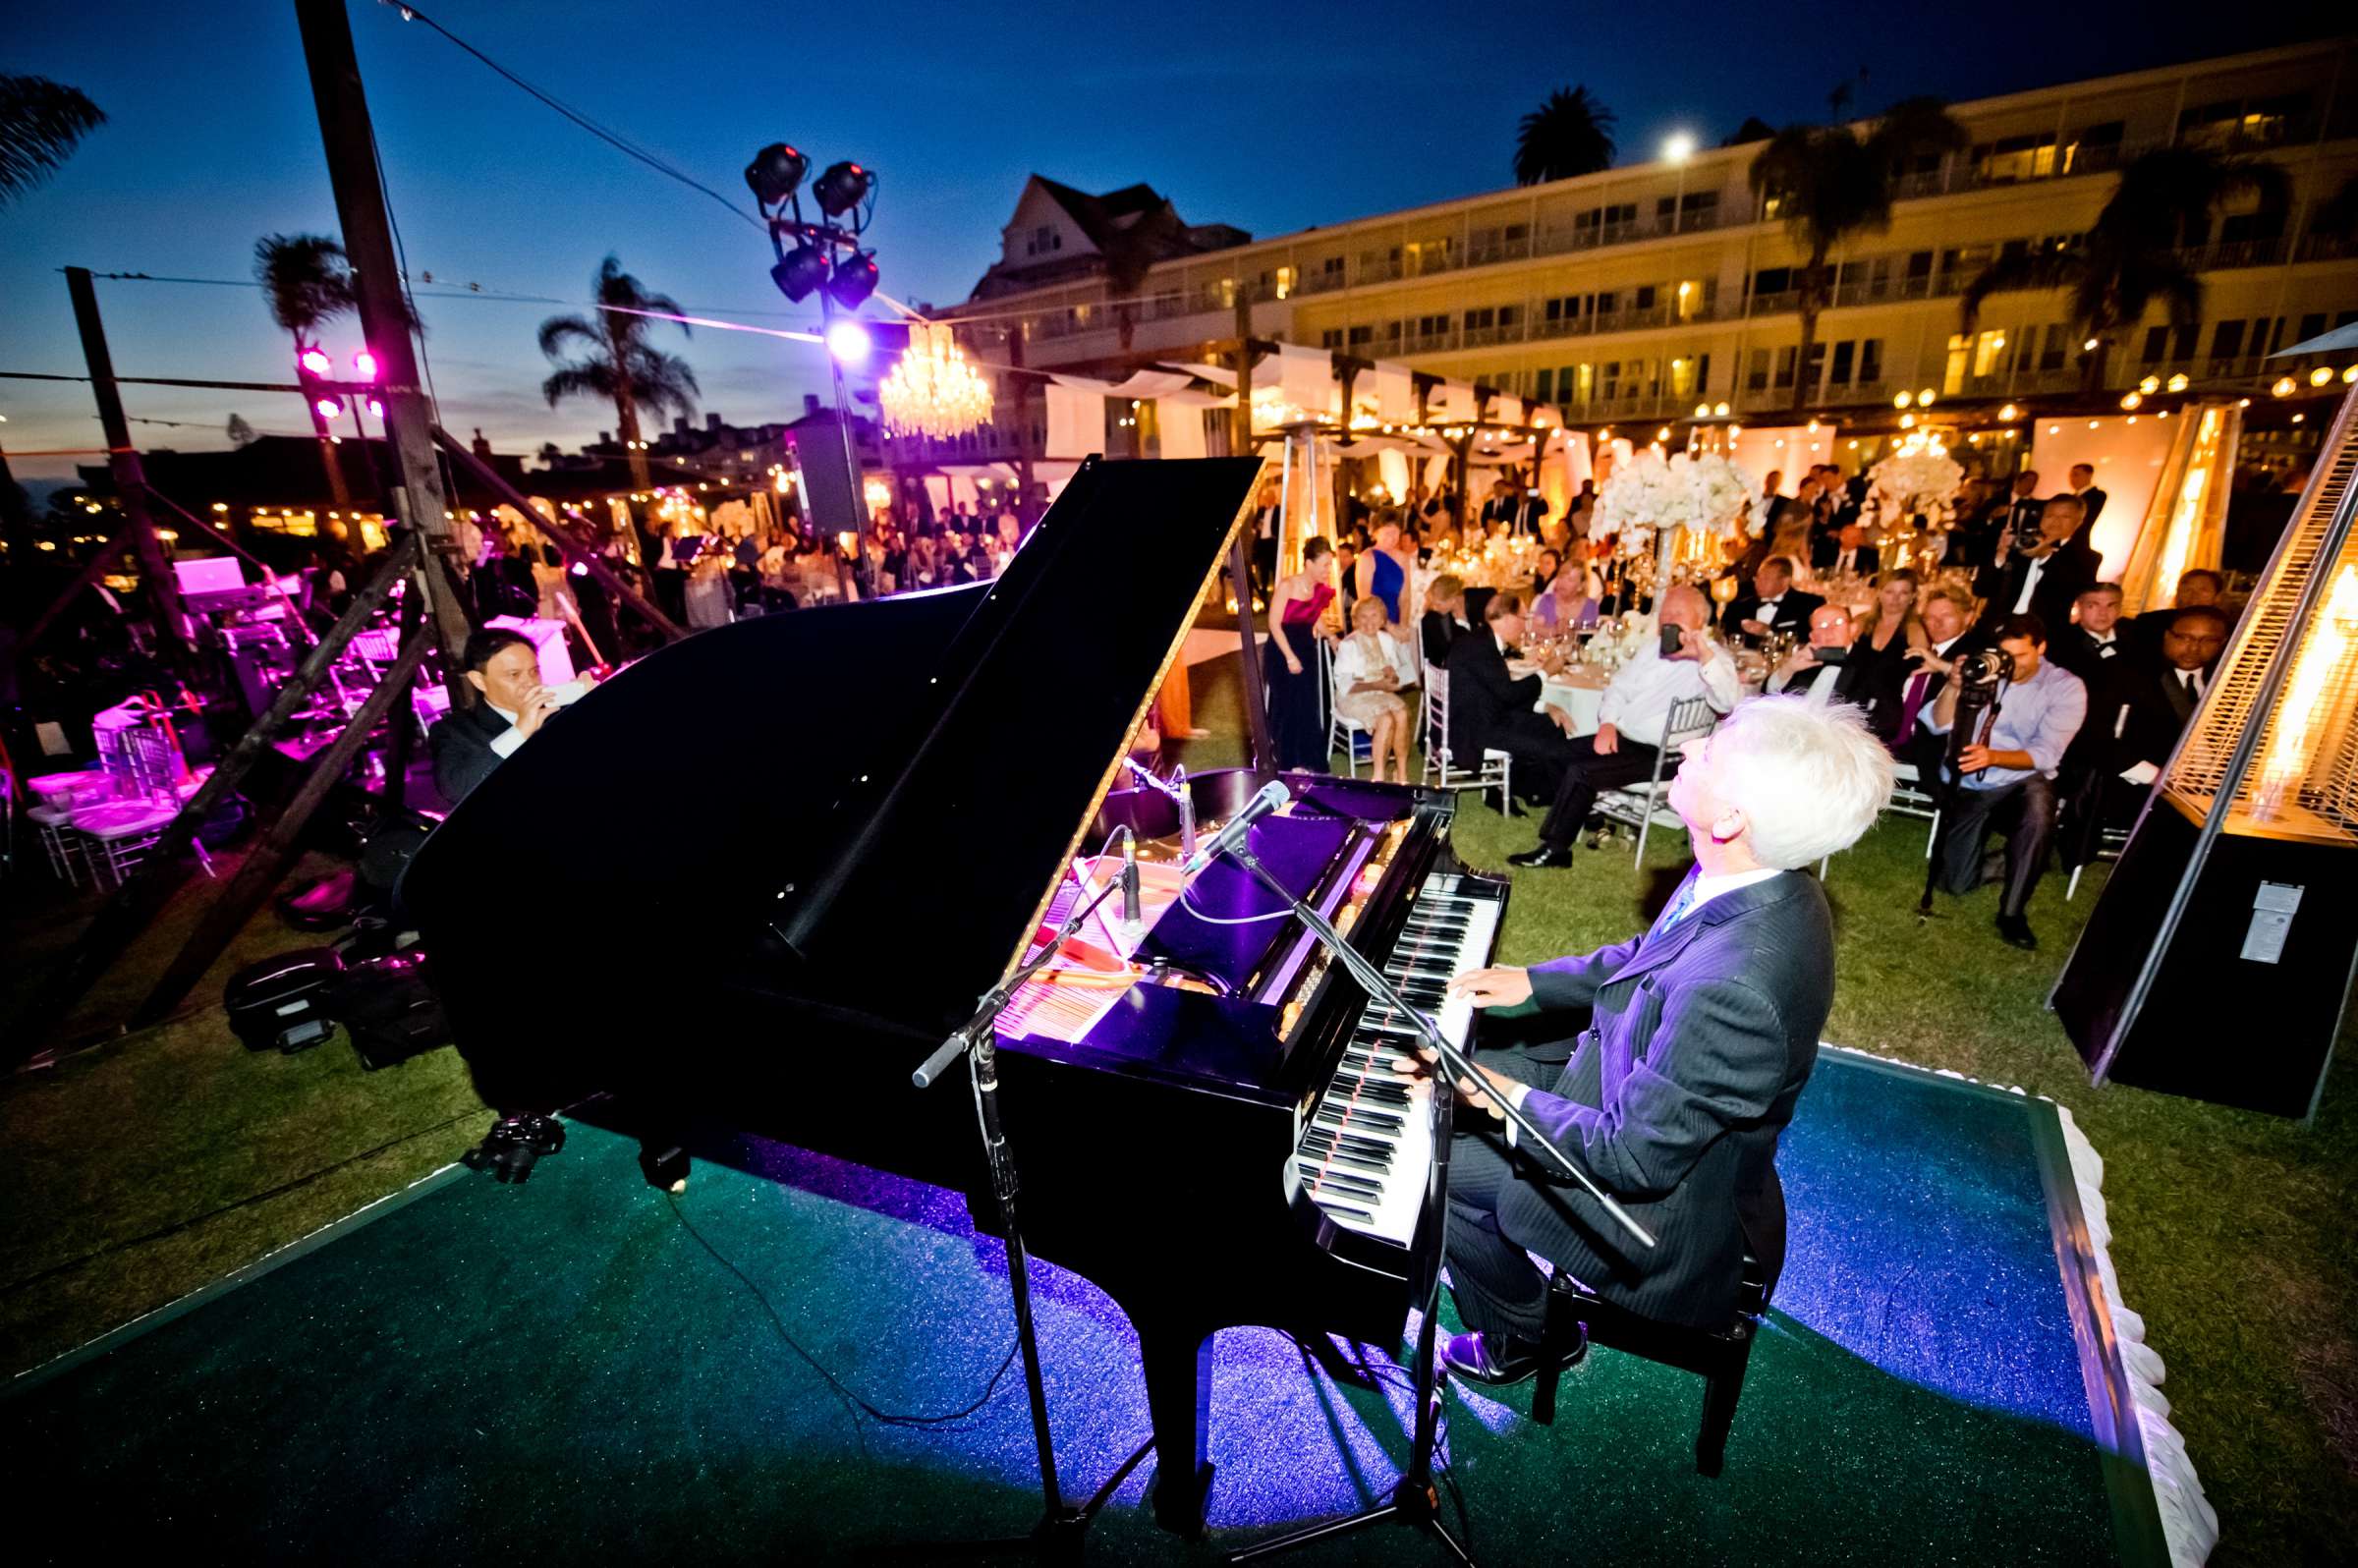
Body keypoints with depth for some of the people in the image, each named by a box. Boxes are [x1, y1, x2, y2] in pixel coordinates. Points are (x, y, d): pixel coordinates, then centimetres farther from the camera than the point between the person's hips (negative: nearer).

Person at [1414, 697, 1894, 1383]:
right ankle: (1491, 1264, 37)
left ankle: (1521, 1338, 29)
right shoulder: (1757, 881, -13)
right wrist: (1532, 981, 4)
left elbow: (1635, 1158, -30)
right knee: (1466, 1079, 14)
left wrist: (1510, 1098, -19)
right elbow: (1648, 958, 7)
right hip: (1630, 1088, 8)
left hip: (1661, 1194, -8)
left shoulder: (1733, 988, -41)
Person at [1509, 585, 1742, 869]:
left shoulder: (1714, 659, -12)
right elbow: (1620, 687, 15)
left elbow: (1727, 704, -30)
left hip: (1659, 755, -9)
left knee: (1581, 772, -21)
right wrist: (1608, 723, -4)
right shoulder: (1653, 649, 13)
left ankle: (1554, 849, -6)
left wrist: (1705, 656, -44)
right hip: (1623, 738, 9)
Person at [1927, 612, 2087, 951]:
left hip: (2025, 781, -1)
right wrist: (1954, 685, -24)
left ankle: (2012, 912, -23)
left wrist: (1993, 757, -34)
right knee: (1955, 882, -8)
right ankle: (2013, 861, 28)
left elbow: (2046, 755, -15)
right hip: (1971, 785, 2)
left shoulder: (2067, 687, -6)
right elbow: (1939, 726, -8)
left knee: (2039, 803, -40)